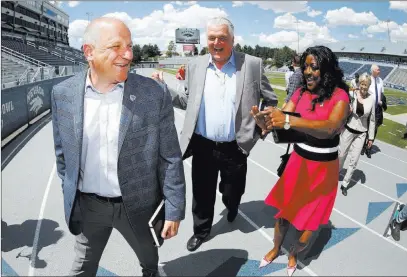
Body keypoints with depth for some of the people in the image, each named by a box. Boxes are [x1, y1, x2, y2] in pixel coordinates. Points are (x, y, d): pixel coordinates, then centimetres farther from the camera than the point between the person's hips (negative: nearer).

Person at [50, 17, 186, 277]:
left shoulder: (155, 94, -16)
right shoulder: (63, 93, -8)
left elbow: (170, 158, -12)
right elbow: (63, 151, 5)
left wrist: (174, 210, -9)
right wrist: (71, 195, 11)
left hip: (136, 203, -1)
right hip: (87, 204, 2)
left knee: (146, 251, 26)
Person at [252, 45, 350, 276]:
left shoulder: (340, 95, -18)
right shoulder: (300, 92, -3)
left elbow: (329, 128, -36)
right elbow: (281, 119, -13)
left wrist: (288, 121, -50)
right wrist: (267, 123, -37)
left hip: (323, 168, -3)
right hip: (298, 161, 3)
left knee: (309, 223, 9)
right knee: (284, 211, 13)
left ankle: (293, 255, 39)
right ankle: (276, 248, 42)